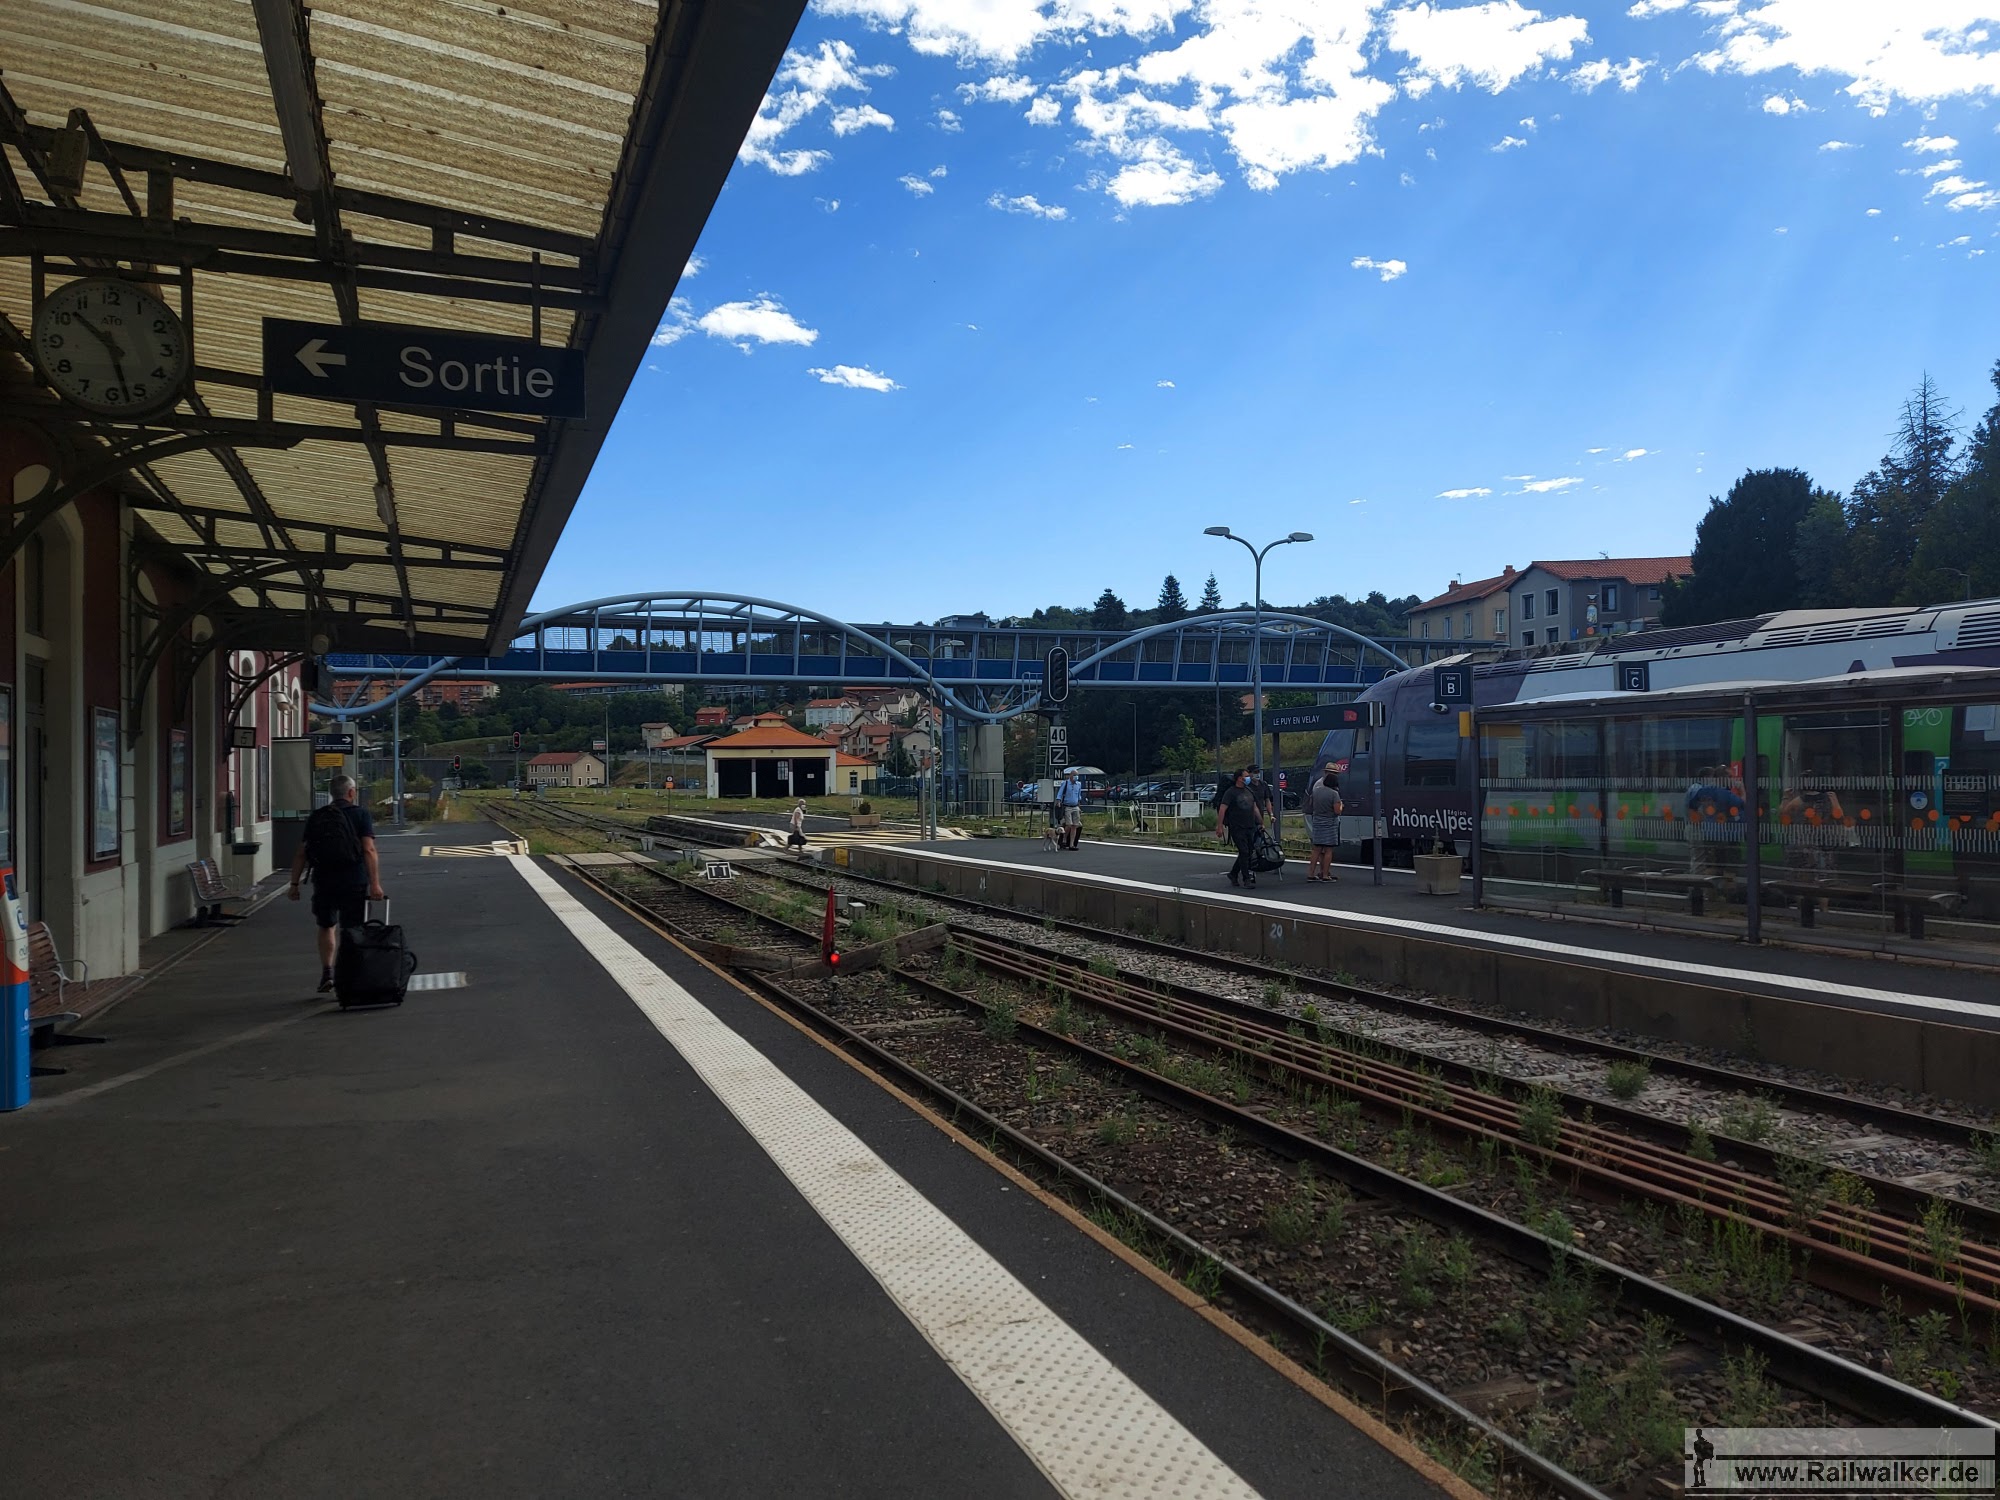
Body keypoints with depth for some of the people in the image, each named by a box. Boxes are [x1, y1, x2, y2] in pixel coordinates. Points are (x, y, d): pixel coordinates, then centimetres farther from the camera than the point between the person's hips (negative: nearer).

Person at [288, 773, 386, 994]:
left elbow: (301, 854, 6)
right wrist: (375, 883, -15)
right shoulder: (360, 814, 0)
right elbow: (369, 850, -11)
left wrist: (294, 884, 10)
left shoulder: (316, 817, 11)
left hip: (323, 882, 3)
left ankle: (326, 973, 11)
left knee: (327, 927, 20)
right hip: (353, 882, -3)